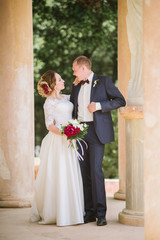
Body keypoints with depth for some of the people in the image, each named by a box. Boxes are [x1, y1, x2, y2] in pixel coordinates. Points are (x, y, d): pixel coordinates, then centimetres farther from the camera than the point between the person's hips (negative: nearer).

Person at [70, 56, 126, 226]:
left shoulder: (103, 81, 1)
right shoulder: (77, 86, 18)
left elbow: (120, 101, -4)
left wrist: (99, 105, -13)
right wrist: (75, 86, 12)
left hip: (96, 131, -6)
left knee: (95, 170, -14)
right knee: (83, 172, 2)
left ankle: (101, 213, -8)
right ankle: (89, 212, 7)